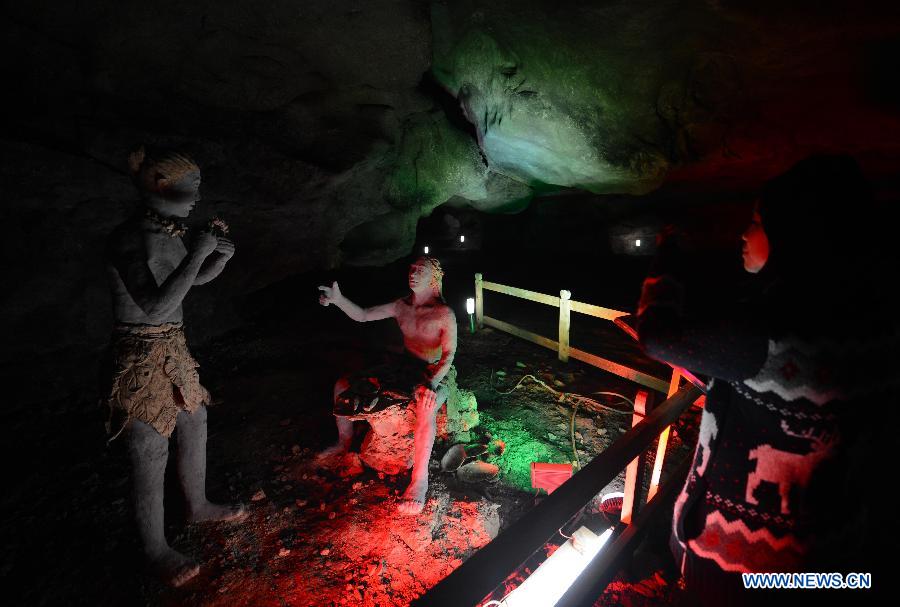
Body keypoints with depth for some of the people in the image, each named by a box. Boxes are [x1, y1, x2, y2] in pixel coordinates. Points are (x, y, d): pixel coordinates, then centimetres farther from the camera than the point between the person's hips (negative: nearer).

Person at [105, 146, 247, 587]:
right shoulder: (127, 240, -22)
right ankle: (156, 549, 28)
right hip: (140, 359, -9)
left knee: (194, 428, 21)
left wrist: (220, 255, -3)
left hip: (173, 351, 9)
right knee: (151, 457, 6)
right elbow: (155, 307, -29)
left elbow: (197, 278, 17)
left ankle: (198, 506, 45)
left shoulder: (164, 233, 4)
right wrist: (197, 251, -28)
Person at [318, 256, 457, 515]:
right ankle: (345, 441, 28)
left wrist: (432, 383, -37)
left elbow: (449, 354, -21)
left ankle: (419, 481, -27)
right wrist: (338, 299, -13)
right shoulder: (401, 306, 3)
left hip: (432, 374, -7)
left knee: (426, 409, -42)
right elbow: (362, 316, 4)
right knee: (342, 385, 6)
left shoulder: (444, 314, -14)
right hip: (404, 368, 7)